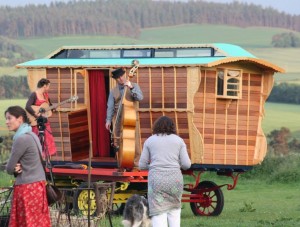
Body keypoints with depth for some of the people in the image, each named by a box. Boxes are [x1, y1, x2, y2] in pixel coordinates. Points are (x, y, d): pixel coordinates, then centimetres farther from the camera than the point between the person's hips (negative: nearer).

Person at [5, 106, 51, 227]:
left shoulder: (21, 139, -17)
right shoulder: (31, 136, 11)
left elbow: (9, 168, -13)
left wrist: (15, 168, 7)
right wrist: (18, 168, -4)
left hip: (27, 187, -9)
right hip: (37, 185, 9)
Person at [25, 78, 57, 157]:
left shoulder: (45, 95, 11)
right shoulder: (34, 95, -14)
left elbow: (50, 106, 22)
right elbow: (27, 107, -28)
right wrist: (37, 115, -29)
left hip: (44, 122, 8)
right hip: (36, 122, -8)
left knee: (47, 141, 7)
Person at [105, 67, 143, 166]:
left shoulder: (134, 86, 5)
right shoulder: (113, 91, 10)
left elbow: (140, 98, -11)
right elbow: (110, 107, 6)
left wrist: (131, 88, -20)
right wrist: (108, 120, -4)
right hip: (118, 119, 3)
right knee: (118, 142, 1)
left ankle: (136, 162, -8)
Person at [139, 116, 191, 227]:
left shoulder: (149, 140, 9)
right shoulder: (179, 140, 10)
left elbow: (142, 165, 10)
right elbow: (186, 164, 4)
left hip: (156, 180, -1)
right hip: (175, 178, 1)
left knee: (159, 214, -3)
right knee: (174, 209, 16)